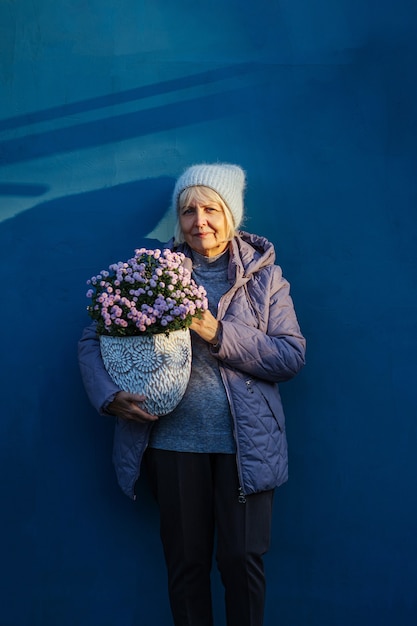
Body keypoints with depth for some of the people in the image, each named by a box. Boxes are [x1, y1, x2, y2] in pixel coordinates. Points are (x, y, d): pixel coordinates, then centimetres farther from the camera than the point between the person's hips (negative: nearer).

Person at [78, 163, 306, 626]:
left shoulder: (264, 275, 3)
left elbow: (292, 356, -5)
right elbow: (94, 338, 6)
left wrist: (220, 335, -16)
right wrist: (109, 396, -12)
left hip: (245, 443, -1)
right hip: (173, 439, 1)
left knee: (242, 559, 1)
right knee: (185, 562, 10)